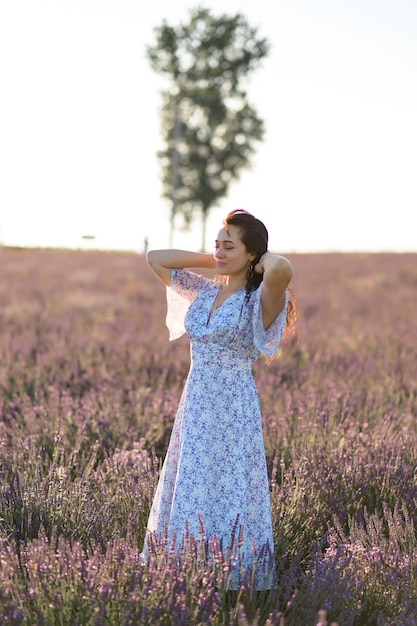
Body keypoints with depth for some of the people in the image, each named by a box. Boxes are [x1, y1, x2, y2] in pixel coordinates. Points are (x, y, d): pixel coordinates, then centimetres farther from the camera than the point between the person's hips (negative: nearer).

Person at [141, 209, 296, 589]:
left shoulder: (259, 299, -10)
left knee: (228, 501, -2)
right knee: (187, 501, 11)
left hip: (233, 412, -7)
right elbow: (155, 258, 18)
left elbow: (282, 269, -33)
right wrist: (209, 261, 11)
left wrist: (265, 261, -11)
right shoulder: (204, 291, 10)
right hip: (195, 406, 7)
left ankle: (234, 578, 8)